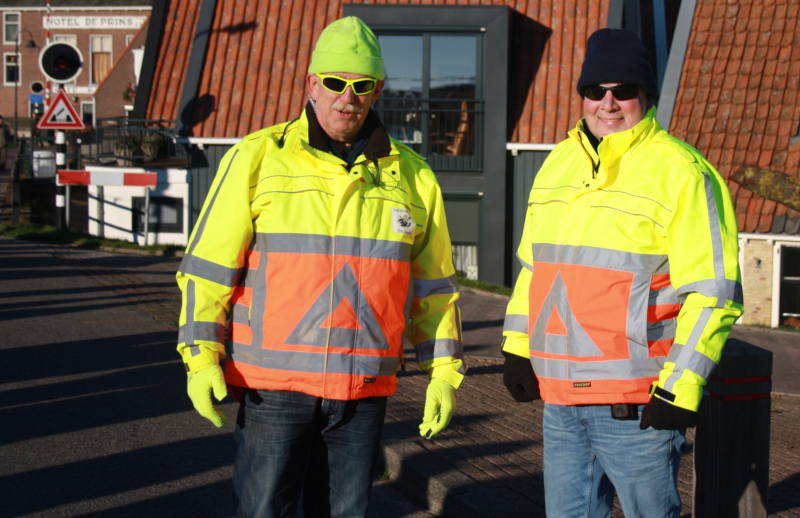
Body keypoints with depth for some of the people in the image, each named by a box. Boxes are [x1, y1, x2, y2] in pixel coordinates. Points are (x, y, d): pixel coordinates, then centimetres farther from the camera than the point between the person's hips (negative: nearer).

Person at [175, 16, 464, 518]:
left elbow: (434, 285, 14)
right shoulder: (257, 159, -2)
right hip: (274, 384, -3)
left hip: (365, 392, 3)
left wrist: (444, 372, 9)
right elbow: (209, 266, -2)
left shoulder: (411, 175, 7)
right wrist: (201, 358, -10)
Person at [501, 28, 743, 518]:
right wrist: (518, 348, 16)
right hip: (560, 401, 7)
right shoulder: (559, 164, 12)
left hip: (635, 404, -7)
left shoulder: (681, 173, -10)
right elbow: (533, 264, 22)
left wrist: (679, 387, -17)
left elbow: (713, 291, -13)